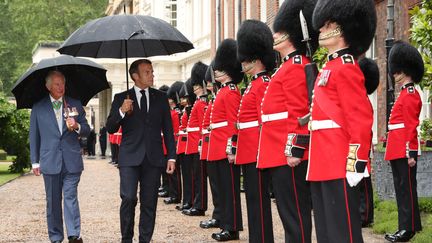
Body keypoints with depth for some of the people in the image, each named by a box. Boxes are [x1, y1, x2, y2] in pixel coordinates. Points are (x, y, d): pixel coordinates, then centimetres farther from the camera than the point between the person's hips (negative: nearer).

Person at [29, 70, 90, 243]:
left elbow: (86, 131, 12)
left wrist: (77, 126, -11)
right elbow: (34, 136, 10)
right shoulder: (38, 108, 7)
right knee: (53, 201, 6)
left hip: (72, 161, 0)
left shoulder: (75, 105, 9)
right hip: (50, 162, 1)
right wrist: (35, 161, 6)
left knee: (71, 197, -8)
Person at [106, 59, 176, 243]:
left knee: (149, 203, 3)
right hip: (130, 158, -2)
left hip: (154, 158, 2)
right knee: (129, 198, -12)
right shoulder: (121, 98, 6)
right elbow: (110, 128, 3)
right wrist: (121, 111, -15)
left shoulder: (161, 98, 10)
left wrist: (171, 157, 4)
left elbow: (168, 130, 11)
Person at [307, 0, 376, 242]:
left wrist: (356, 164, -21)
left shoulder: (345, 68, -11)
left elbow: (361, 120, -17)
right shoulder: (332, 67, 19)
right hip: (324, 164, 10)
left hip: (340, 165, -10)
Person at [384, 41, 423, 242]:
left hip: (404, 152, -10)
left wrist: (410, 152, -21)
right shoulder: (406, 94, 18)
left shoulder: (410, 94, -11)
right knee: (402, 189, 11)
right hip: (398, 151, 10)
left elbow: (411, 125, -17)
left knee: (406, 189, -6)